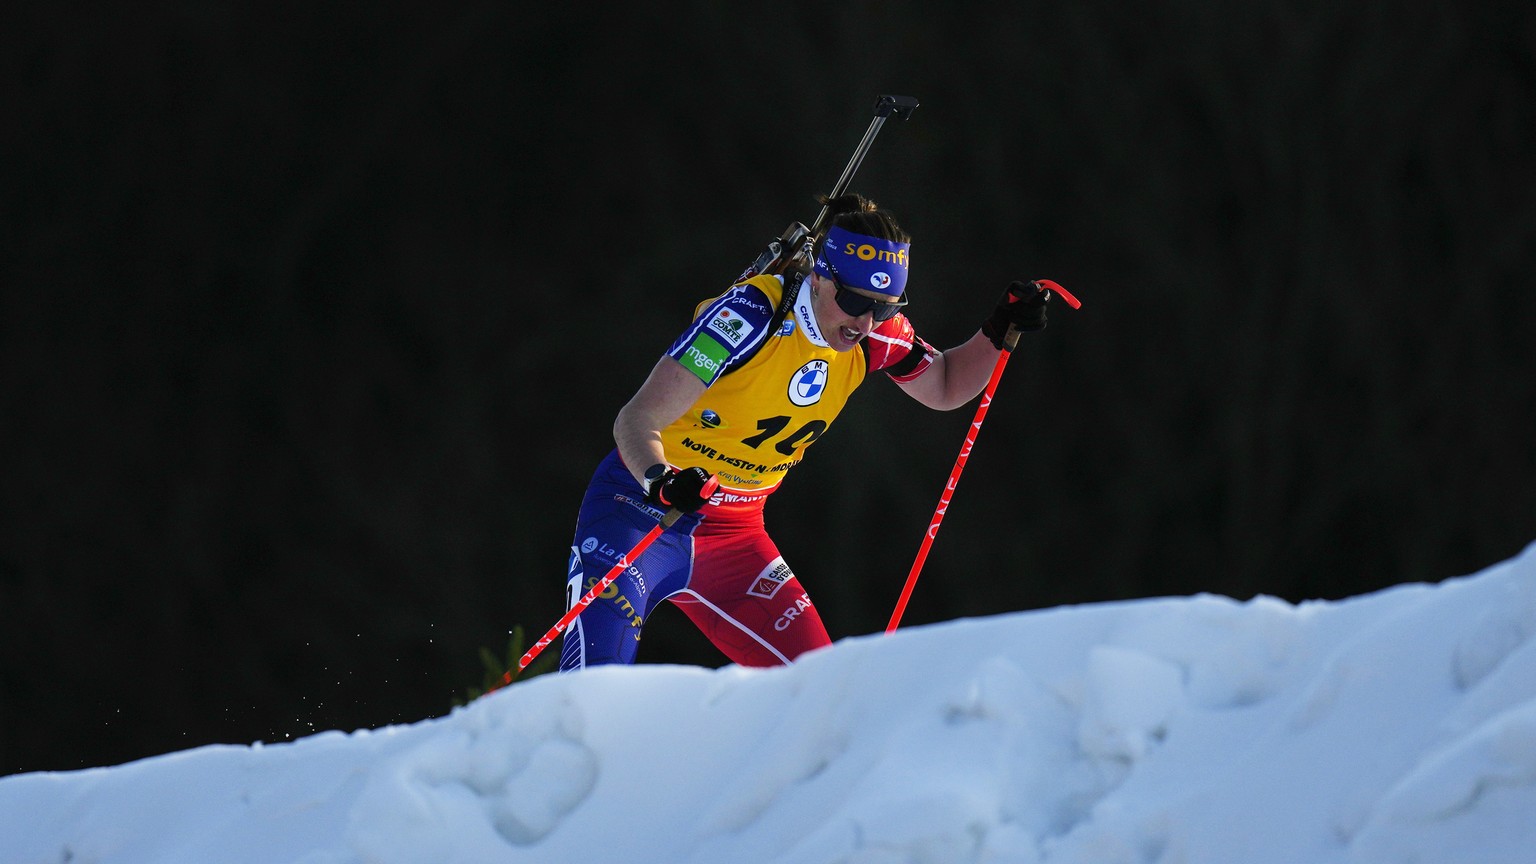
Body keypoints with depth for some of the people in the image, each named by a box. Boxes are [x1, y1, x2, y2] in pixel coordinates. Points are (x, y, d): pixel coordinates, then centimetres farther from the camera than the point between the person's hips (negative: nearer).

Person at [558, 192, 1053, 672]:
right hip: (643, 508, -6)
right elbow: (636, 421, -26)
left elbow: (944, 387, 15)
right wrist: (660, 481, -46)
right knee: (595, 677, -24)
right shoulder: (752, 315, -25)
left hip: (733, 535, 6)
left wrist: (999, 332, -3)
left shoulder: (876, 332, -6)